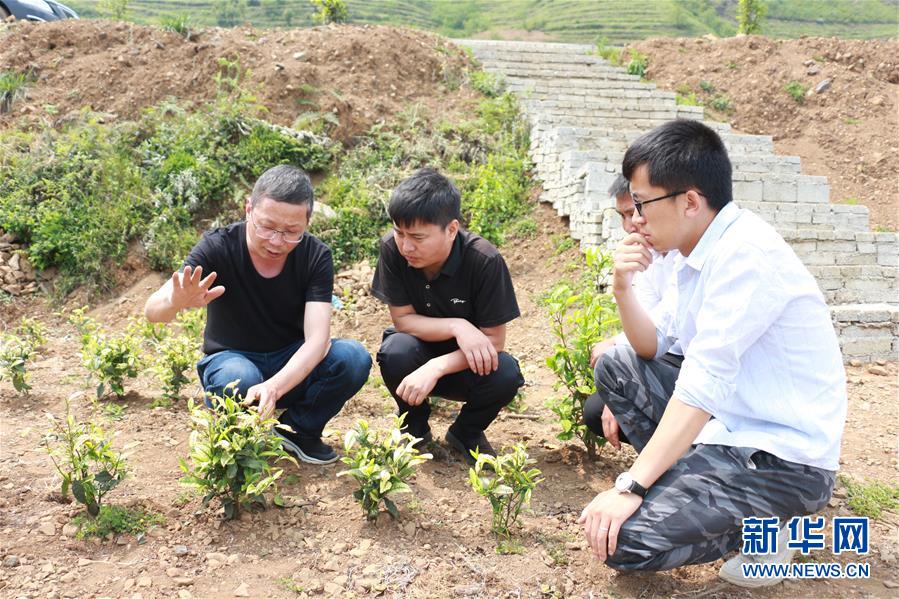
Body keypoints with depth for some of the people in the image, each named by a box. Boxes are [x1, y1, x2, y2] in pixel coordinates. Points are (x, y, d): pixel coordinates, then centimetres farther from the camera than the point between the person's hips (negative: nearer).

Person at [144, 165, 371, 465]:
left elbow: (316, 339, -26)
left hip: (294, 364, 2)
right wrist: (175, 302, -55)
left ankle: (299, 429, -1)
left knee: (353, 358, -27)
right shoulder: (219, 247, -20)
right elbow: (152, 311, -28)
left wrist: (274, 386, -45)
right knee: (239, 379, -38)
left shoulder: (316, 256, -16)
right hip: (232, 359, -2)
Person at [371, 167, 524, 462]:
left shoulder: (485, 261, -26)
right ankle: (415, 427, -1)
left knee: (505, 374, -32)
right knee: (396, 350, -33)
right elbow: (402, 319, -14)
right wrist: (457, 326, -31)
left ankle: (465, 432, 2)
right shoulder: (392, 248, -21)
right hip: (417, 353, 1)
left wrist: (435, 368, -34)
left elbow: (493, 341, -21)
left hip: (466, 364, -1)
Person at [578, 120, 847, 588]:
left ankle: (760, 527, 2)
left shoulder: (745, 255, -22)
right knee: (616, 365, 11)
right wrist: (623, 289, -6)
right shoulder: (703, 250, 6)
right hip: (728, 424, 9)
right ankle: (685, 481, 8)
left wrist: (630, 487, -25)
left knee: (621, 540, -21)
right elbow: (652, 347, 14)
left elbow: (704, 385, -27)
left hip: (784, 459, -9)